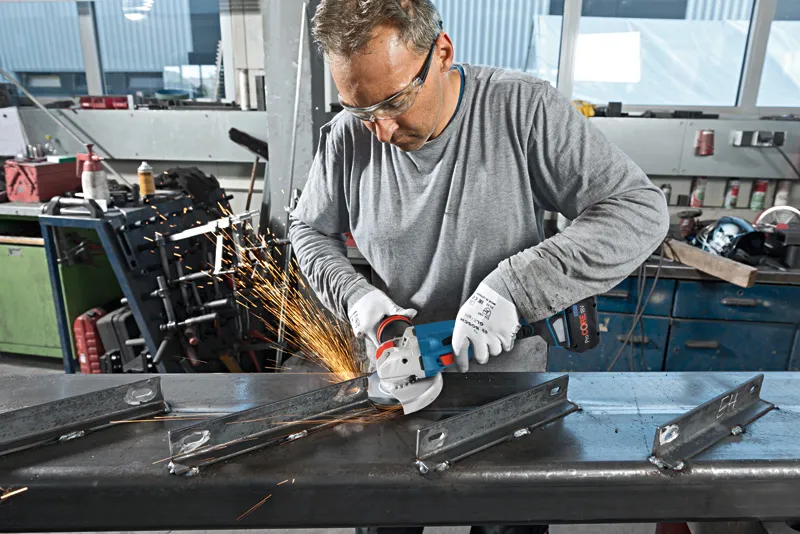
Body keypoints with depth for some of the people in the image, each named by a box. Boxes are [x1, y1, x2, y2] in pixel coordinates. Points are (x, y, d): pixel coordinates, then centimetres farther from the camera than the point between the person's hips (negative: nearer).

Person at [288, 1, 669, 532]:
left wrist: (512, 288, -32)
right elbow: (310, 230, 5)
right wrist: (353, 294, -15)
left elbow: (640, 209, -22)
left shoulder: (525, 109, -21)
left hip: (507, 390, -2)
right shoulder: (347, 138, -11)